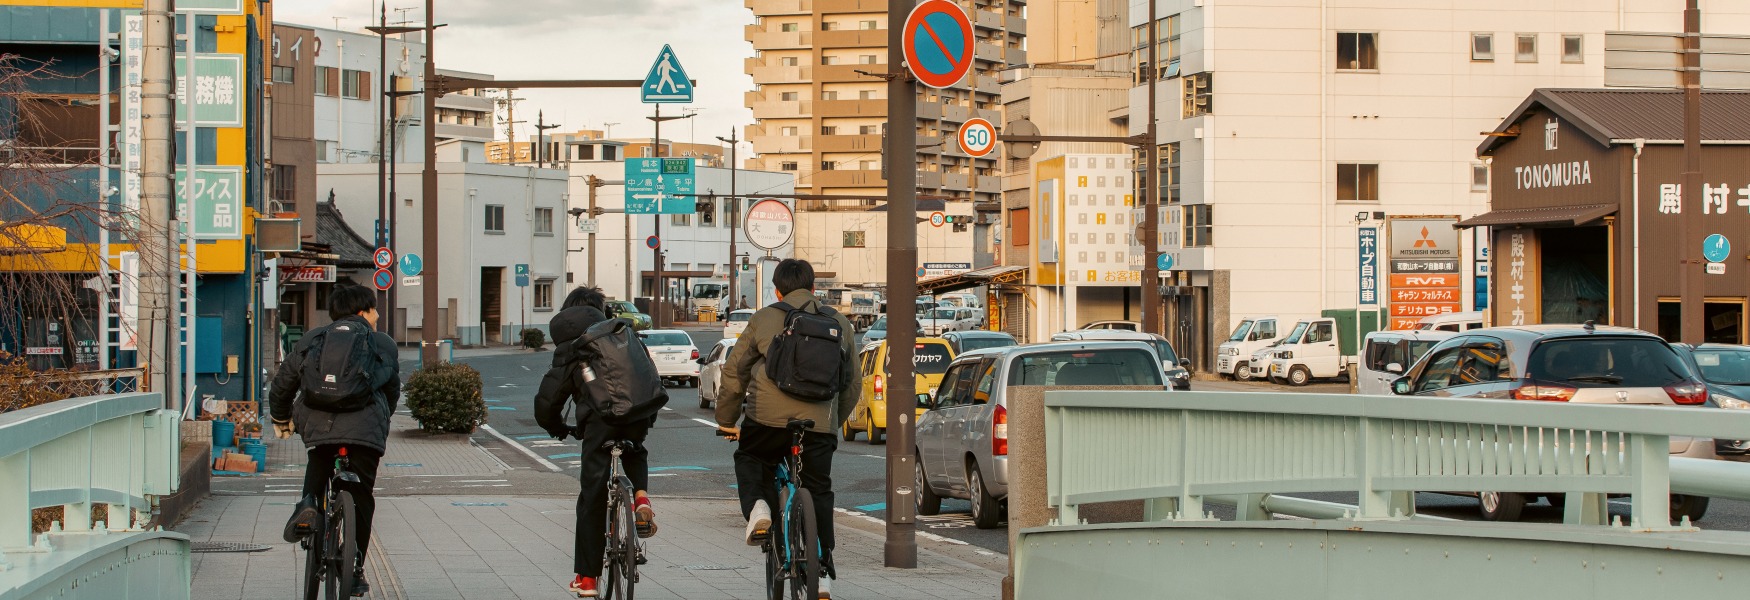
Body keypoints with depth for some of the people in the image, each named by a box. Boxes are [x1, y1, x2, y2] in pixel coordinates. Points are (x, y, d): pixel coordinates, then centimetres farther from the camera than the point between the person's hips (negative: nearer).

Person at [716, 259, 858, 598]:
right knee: (819, 494, 12)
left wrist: (727, 420, 23)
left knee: (749, 460, 27)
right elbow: (852, 384, 22)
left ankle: (757, 507, -2)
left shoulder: (764, 319, 10)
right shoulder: (839, 324, 17)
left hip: (768, 416, -1)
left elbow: (734, 372, 12)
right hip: (820, 421, 2)